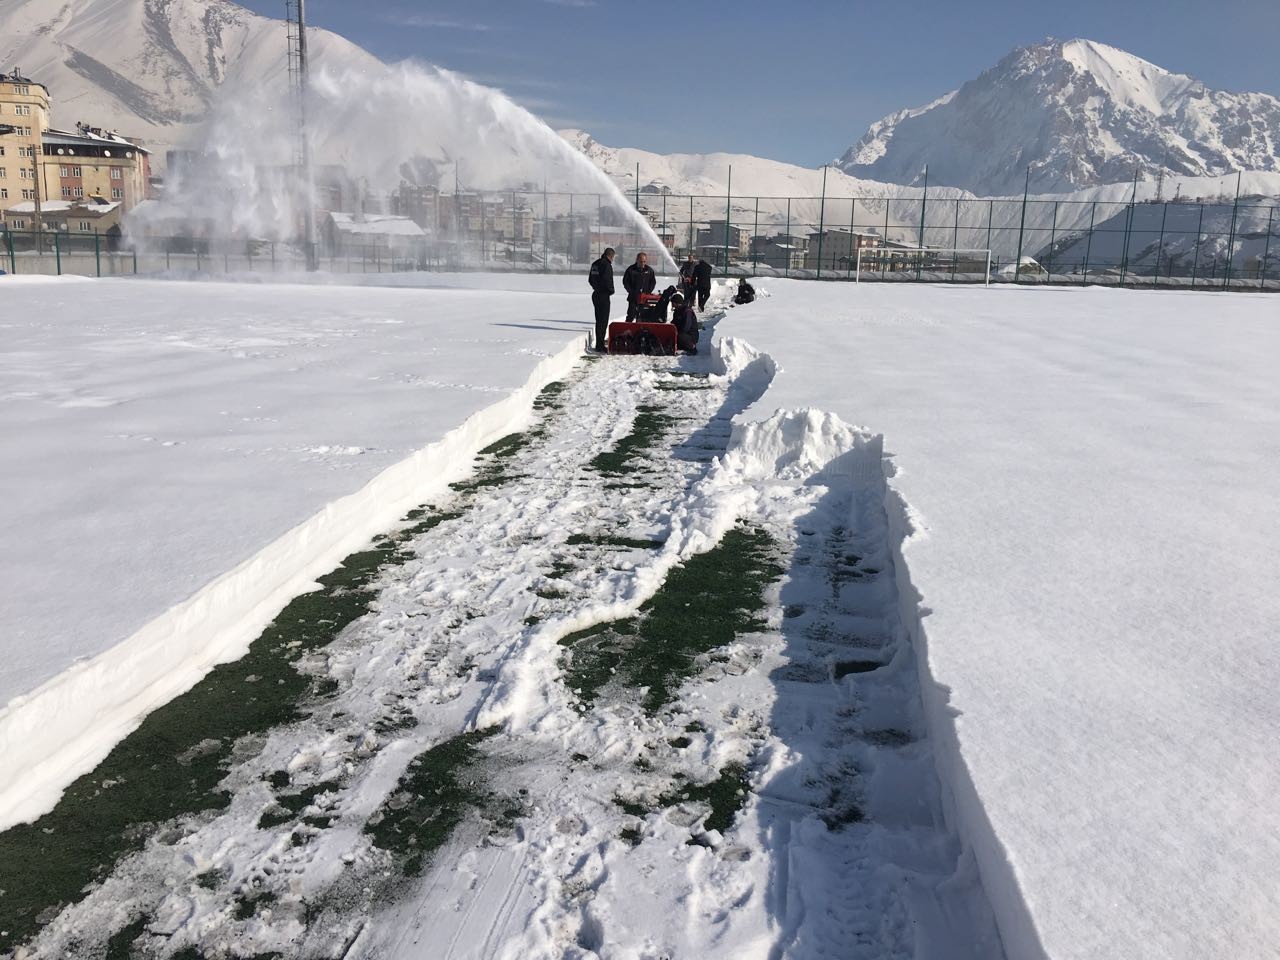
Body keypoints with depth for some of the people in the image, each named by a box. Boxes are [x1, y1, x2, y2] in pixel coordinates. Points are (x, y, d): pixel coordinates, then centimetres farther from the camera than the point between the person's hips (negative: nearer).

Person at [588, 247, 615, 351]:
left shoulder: (595, 264, 14)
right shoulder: (607, 265, -15)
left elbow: (590, 279, 19)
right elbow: (607, 280, -23)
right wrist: (611, 290, -8)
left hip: (596, 295, 9)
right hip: (604, 295, -9)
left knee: (599, 320, 16)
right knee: (603, 321, -6)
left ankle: (599, 344, 23)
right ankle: (600, 346, -8)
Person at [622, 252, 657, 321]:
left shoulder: (649, 270, 6)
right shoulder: (631, 269, -1)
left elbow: (653, 282, 14)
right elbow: (625, 282, 3)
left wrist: (648, 292, 1)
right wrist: (631, 291, -6)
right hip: (633, 297, -2)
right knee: (631, 314, -6)